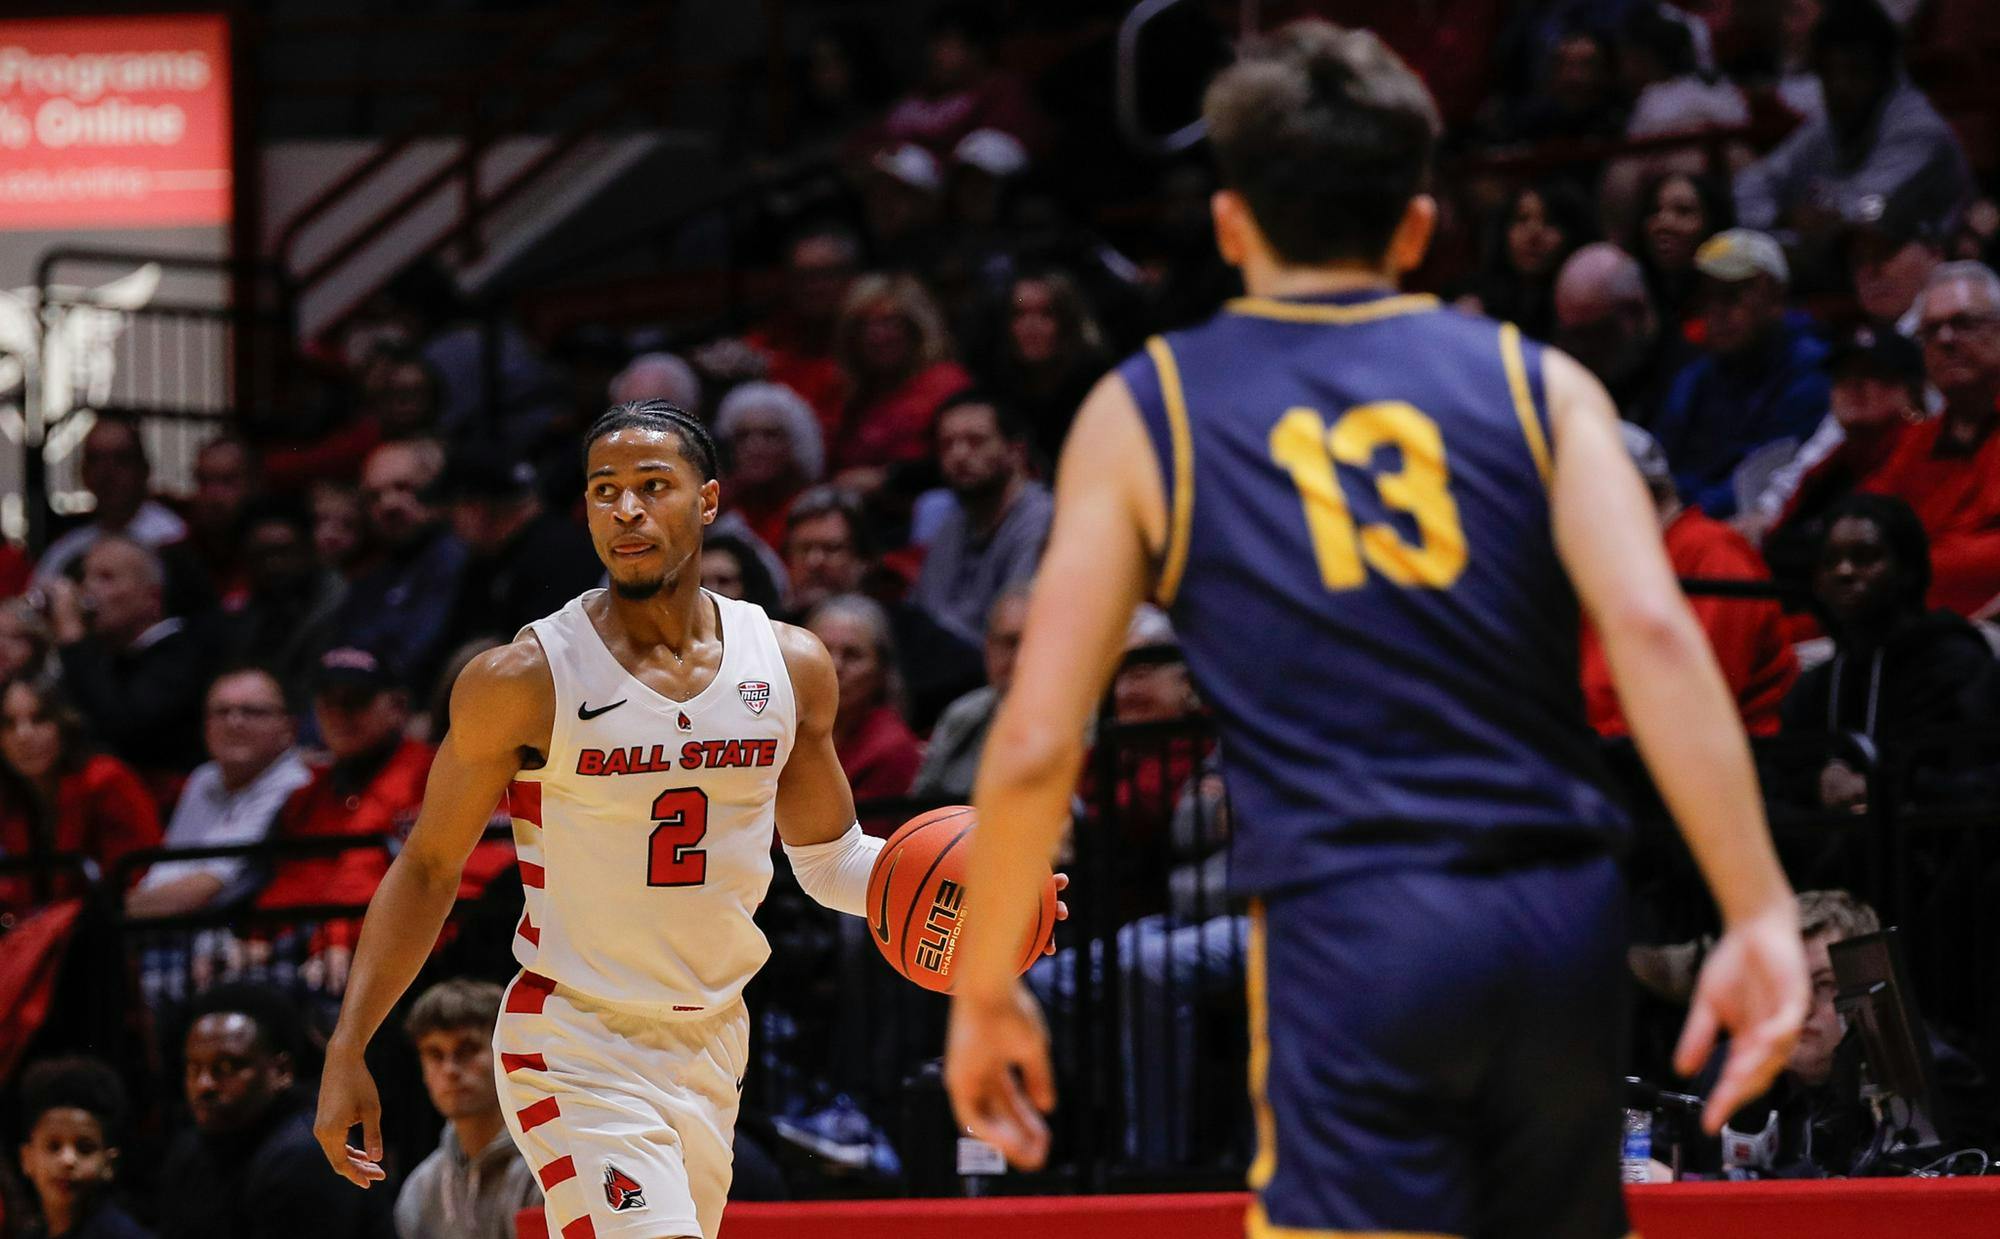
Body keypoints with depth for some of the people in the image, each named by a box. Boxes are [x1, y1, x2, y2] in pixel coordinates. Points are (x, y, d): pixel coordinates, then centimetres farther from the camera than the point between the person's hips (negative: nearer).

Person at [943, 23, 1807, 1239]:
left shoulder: (1144, 412, 9)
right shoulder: (1538, 384, 11)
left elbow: (1037, 744, 4)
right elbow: (1654, 630, -6)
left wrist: (985, 992, 15)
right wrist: (1761, 914, -9)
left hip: (1347, 940, -3)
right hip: (1562, 928, 3)